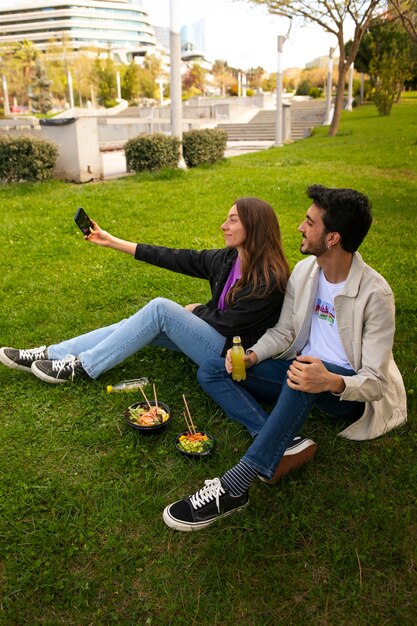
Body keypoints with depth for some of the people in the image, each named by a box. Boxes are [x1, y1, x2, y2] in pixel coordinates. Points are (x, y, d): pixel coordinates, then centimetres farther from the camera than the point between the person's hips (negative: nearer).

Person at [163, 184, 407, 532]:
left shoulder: (375, 293, -21)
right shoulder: (304, 271, -2)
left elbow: (375, 382, -20)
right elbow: (284, 332, 7)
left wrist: (332, 382, -42)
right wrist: (252, 356, -14)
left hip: (348, 391, -7)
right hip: (302, 373, 7)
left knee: (302, 373, -43)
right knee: (210, 370, -7)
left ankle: (233, 487, -40)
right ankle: (284, 445, -27)